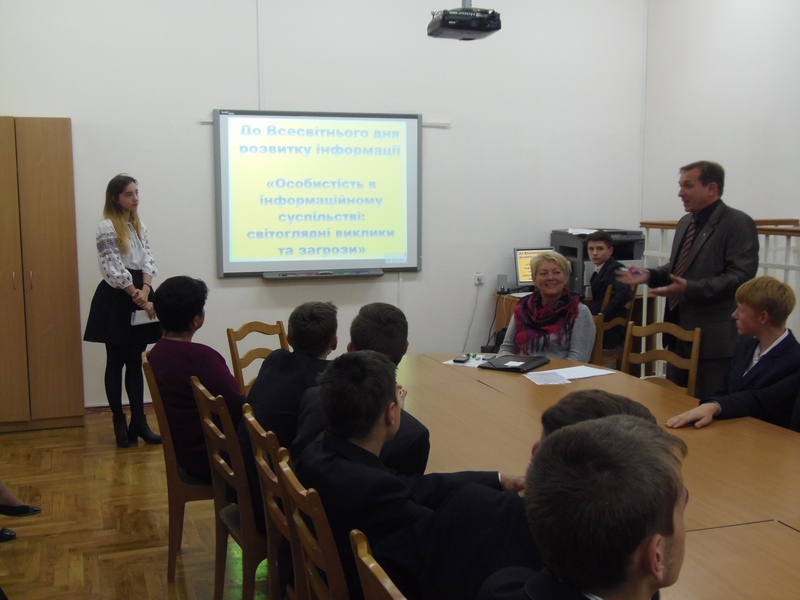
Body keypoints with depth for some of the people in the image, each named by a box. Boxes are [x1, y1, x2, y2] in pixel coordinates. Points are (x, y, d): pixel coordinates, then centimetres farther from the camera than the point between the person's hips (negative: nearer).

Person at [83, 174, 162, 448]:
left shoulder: (140, 226, 12)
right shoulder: (107, 227, -9)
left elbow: (148, 260, 6)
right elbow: (115, 270, -15)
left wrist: (145, 291, -11)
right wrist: (139, 298, -16)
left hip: (139, 296, 7)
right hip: (116, 300, -6)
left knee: (135, 362, 8)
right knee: (116, 362, 3)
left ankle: (139, 422, 12)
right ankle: (119, 423, 12)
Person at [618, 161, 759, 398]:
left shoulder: (738, 223, -12)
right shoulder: (686, 222, 15)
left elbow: (741, 276, -21)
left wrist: (690, 288, -28)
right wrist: (650, 275, 6)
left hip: (714, 337, -8)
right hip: (680, 330, 9)